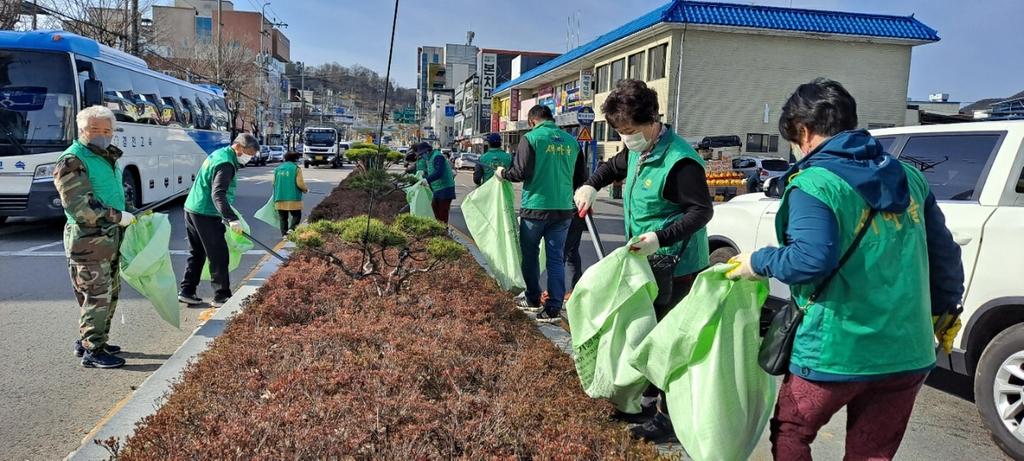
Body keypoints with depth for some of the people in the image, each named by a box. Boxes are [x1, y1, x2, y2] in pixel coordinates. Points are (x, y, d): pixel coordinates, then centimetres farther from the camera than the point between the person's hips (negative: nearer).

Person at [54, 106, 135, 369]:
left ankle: (89, 340, 30)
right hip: (88, 241, -9)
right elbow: (78, 205, -22)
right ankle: (92, 352, 5)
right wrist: (118, 216, -20)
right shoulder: (72, 161, -13)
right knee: (97, 295, -5)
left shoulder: (107, 158, 15)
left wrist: (126, 217, 18)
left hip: (110, 238, 9)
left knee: (111, 293, 16)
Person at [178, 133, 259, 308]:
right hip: (206, 215, -10)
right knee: (219, 255, -3)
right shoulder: (226, 164, -18)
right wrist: (232, 218, -37)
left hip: (192, 209, 10)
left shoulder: (218, 154, 14)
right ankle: (221, 296, 2)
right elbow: (218, 194, -29)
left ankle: (186, 291, 21)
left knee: (197, 253, 17)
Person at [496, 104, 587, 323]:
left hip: (535, 208, -3)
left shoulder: (531, 138, -8)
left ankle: (533, 300, 26)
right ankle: (554, 308, 6)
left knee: (530, 256, 15)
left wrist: (503, 173, 6)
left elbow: (521, 172, -14)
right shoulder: (571, 141, 4)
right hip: (563, 209, 3)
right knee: (556, 258, 8)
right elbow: (581, 175, 8)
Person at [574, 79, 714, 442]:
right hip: (648, 261, 9)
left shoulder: (678, 161, -24)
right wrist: (591, 186, 7)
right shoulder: (637, 151, 5)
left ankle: (671, 416, 11)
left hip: (675, 266, -9)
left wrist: (660, 238, -33)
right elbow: (615, 166, 25)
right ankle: (650, 391, 39)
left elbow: (703, 210, -23)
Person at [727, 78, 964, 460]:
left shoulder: (813, 184, -14)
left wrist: (759, 263, -10)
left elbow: (812, 259, -26)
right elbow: (944, 252, 14)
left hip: (836, 351, -6)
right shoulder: (907, 176, 9)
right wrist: (946, 309, 27)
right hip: (908, 354, 7)